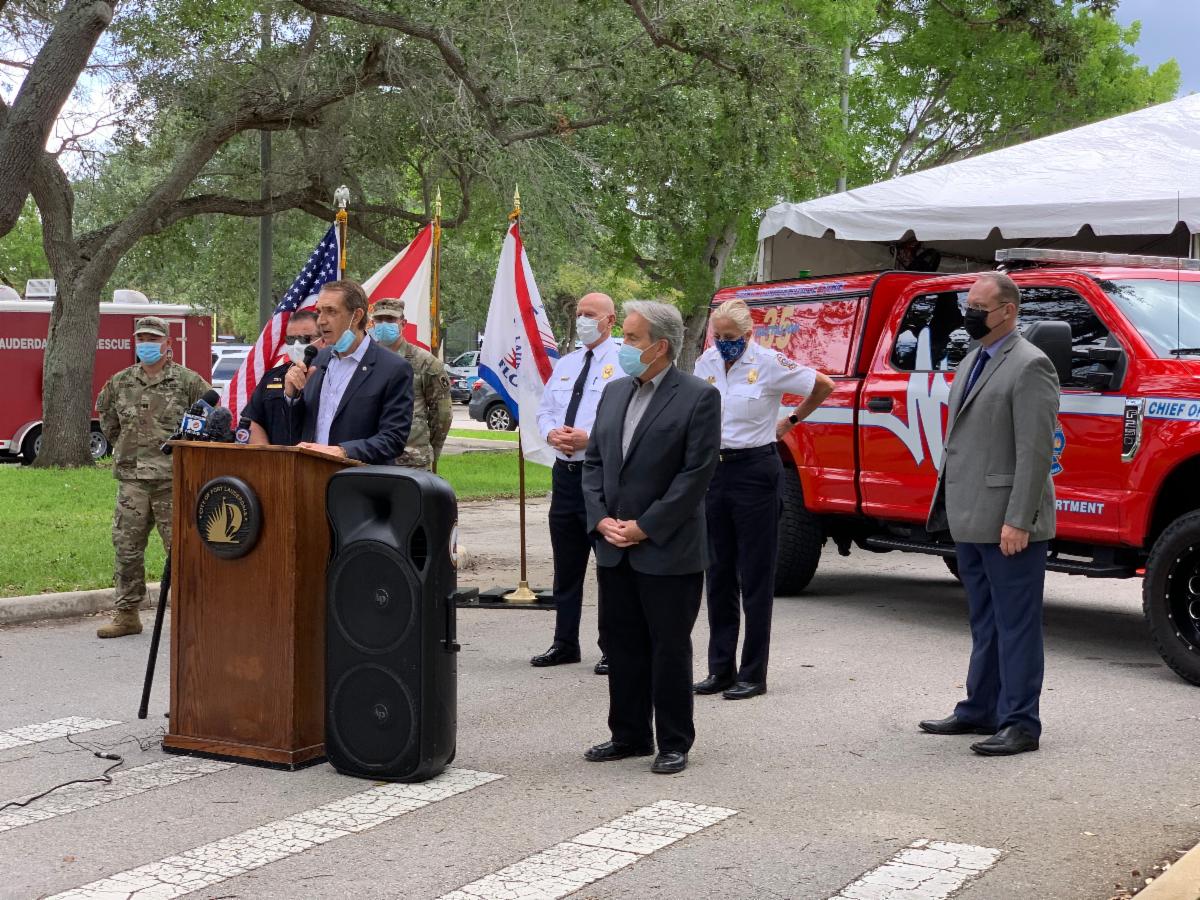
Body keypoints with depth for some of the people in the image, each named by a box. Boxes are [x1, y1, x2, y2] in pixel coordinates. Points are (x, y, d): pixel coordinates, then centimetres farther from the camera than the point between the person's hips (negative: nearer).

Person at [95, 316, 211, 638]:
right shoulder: (120, 382, 10)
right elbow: (104, 412, 27)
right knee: (126, 546, 6)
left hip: (173, 479, -4)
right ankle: (127, 614, 15)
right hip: (131, 479, 4)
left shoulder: (187, 381, -2)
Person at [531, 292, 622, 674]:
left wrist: (590, 438, -22)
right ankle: (565, 643, 24)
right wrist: (551, 433, -3)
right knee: (566, 566, 14)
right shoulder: (565, 365, 17)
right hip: (565, 471, 7)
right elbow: (544, 410, 19)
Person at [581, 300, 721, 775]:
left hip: (668, 552, -6)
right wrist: (601, 519, -2)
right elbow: (593, 461, 13)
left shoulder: (698, 397, -9)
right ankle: (629, 735, 24)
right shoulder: (614, 392, 12)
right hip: (614, 550, 7)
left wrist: (645, 528, -15)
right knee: (621, 645, 12)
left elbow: (696, 473, -14)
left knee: (670, 649, 2)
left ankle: (673, 743, 12)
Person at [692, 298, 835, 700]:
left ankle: (753, 675, 4)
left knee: (755, 576, 0)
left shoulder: (769, 364, -9)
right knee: (719, 574, 9)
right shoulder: (706, 362, 6)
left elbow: (824, 386, 2)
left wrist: (791, 421, 8)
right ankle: (720, 669, 17)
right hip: (714, 469, 5)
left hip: (754, 470, -5)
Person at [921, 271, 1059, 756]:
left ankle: (1020, 723, 3)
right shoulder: (971, 362, 16)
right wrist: (949, 506, 16)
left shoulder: (1029, 366, -13)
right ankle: (979, 711, 26)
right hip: (970, 519, 9)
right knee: (985, 622, 17)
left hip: (1007, 521, -9)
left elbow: (1036, 450, -18)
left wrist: (1018, 520, -22)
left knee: (1015, 624, -2)